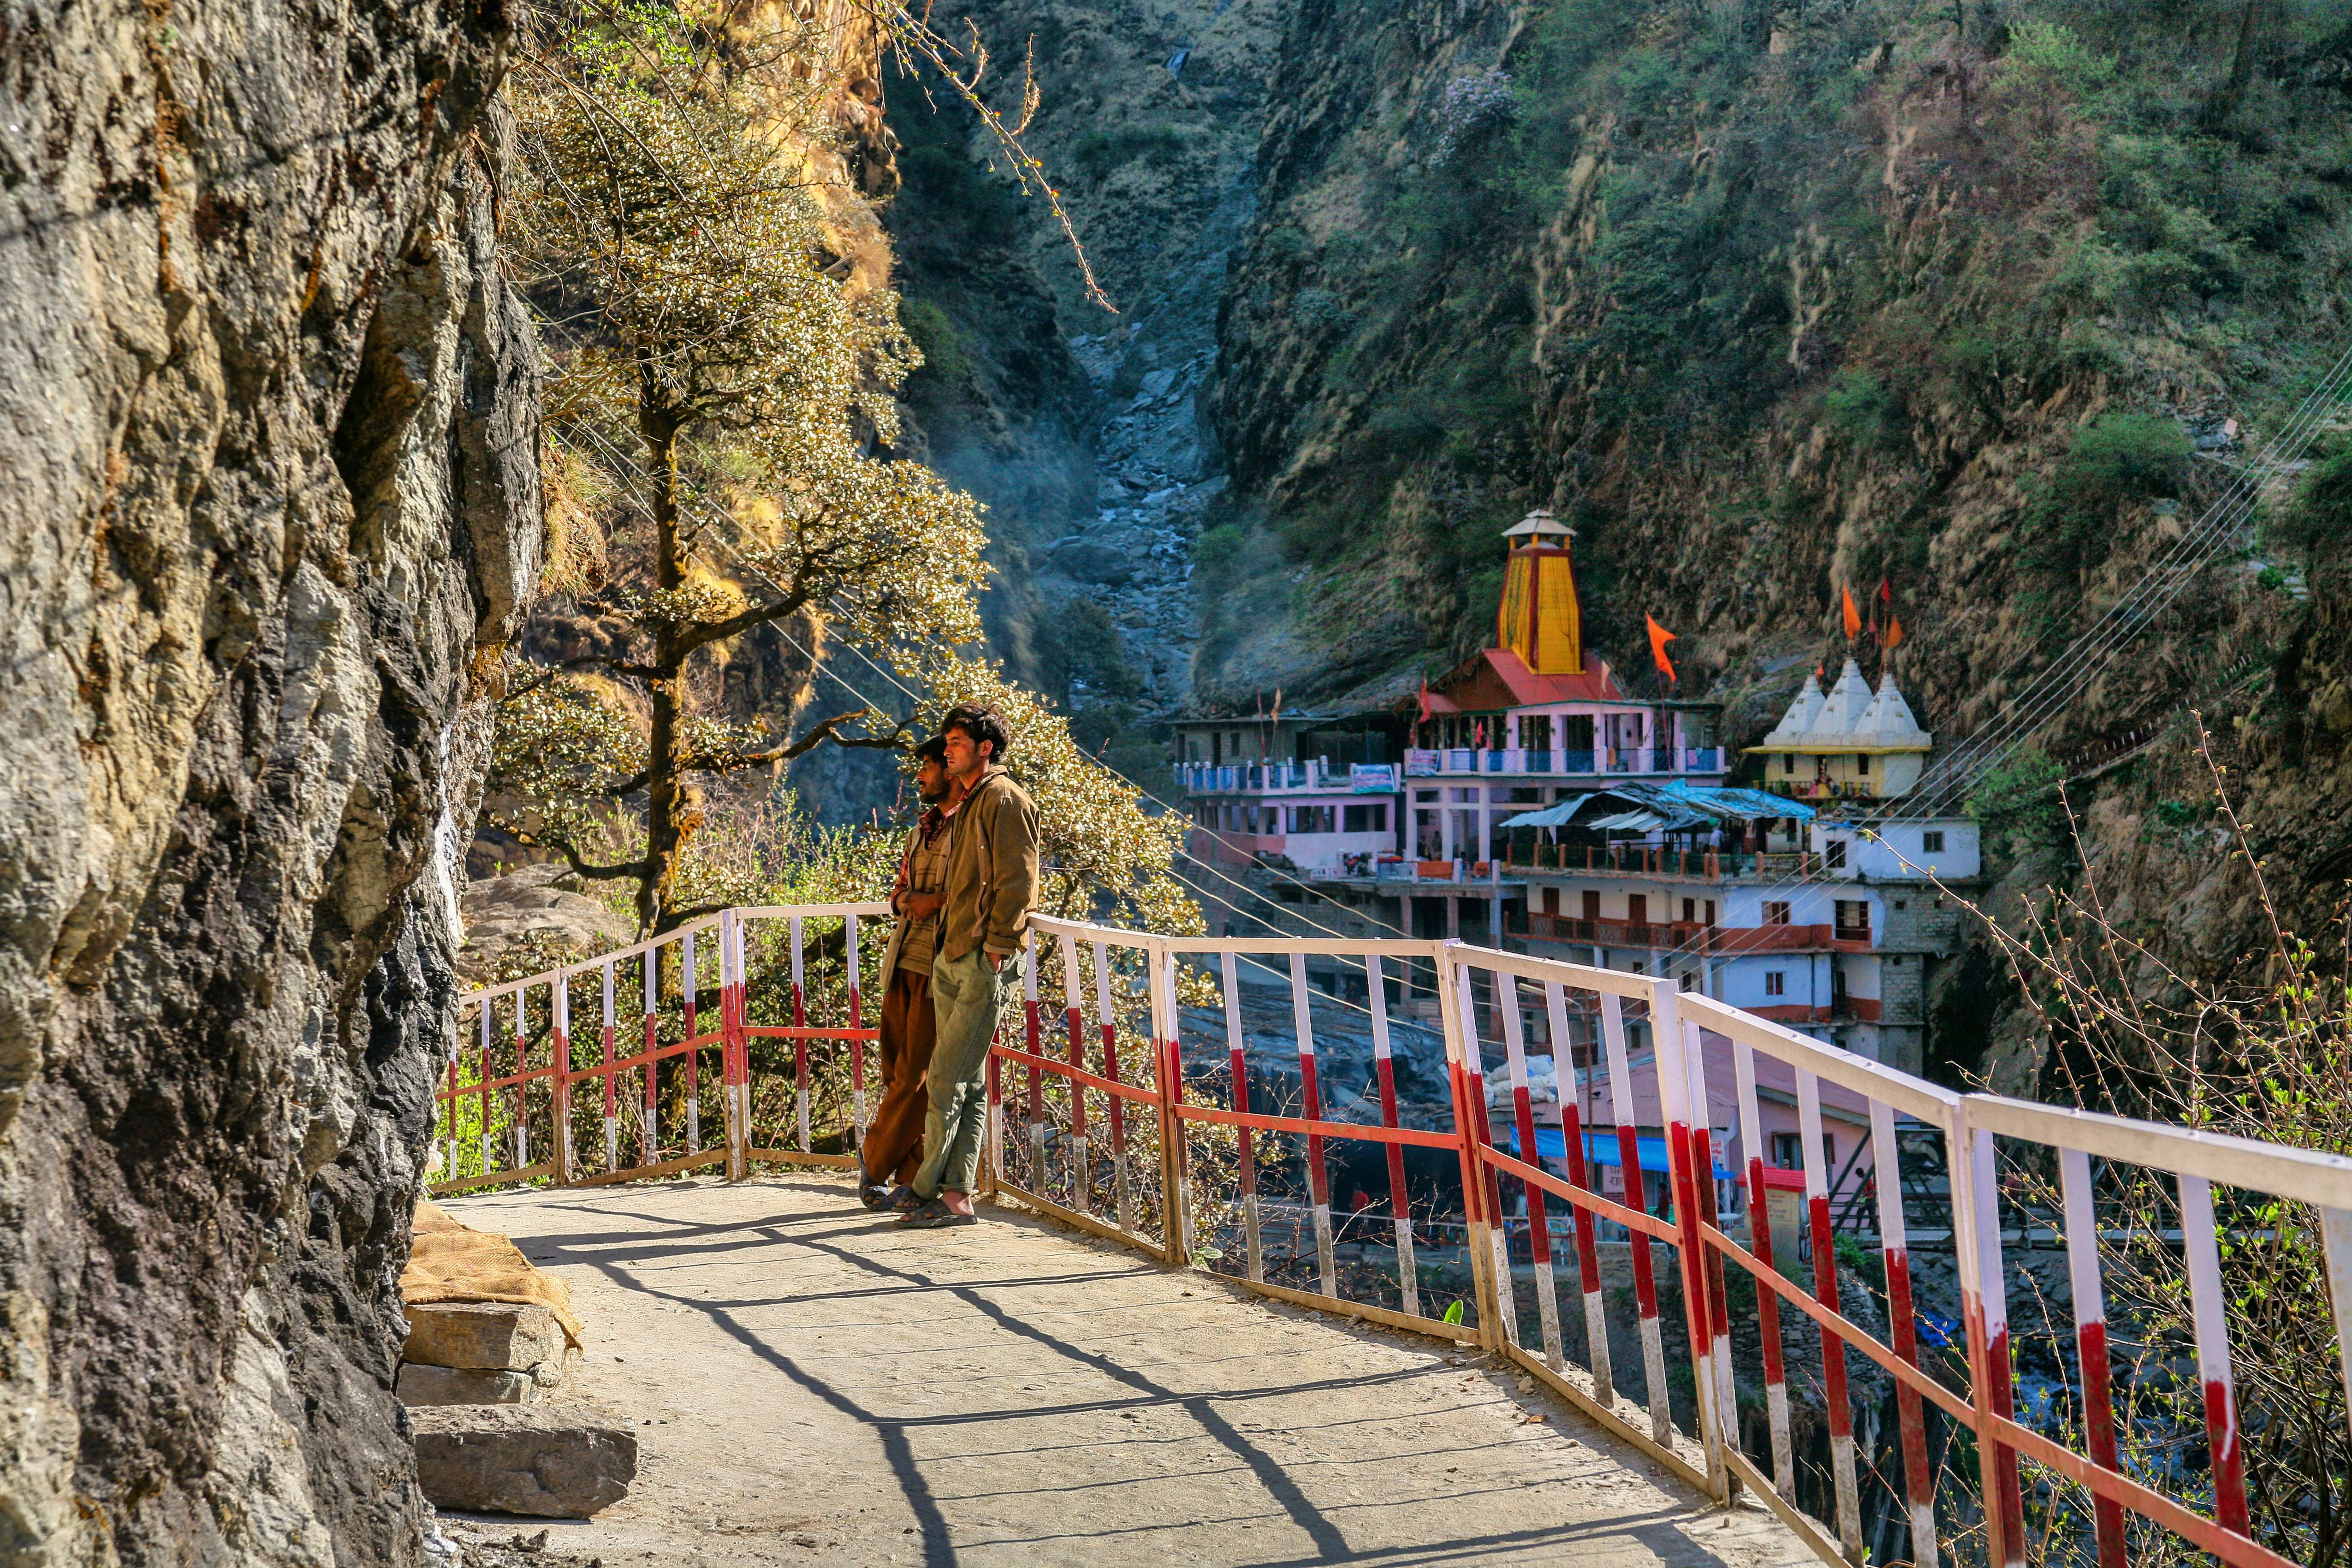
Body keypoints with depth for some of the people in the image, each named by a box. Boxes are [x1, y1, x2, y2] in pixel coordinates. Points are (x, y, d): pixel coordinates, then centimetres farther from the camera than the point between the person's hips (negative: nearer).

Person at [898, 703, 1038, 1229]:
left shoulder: (1005, 799, -9)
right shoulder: (966, 805, 21)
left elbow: (1016, 882, -14)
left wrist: (995, 948, -17)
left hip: (985, 961, -9)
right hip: (951, 959, 9)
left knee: (947, 1079, -7)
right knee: (968, 1083, 8)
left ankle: (927, 1191, 0)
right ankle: (957, 1195, 10)